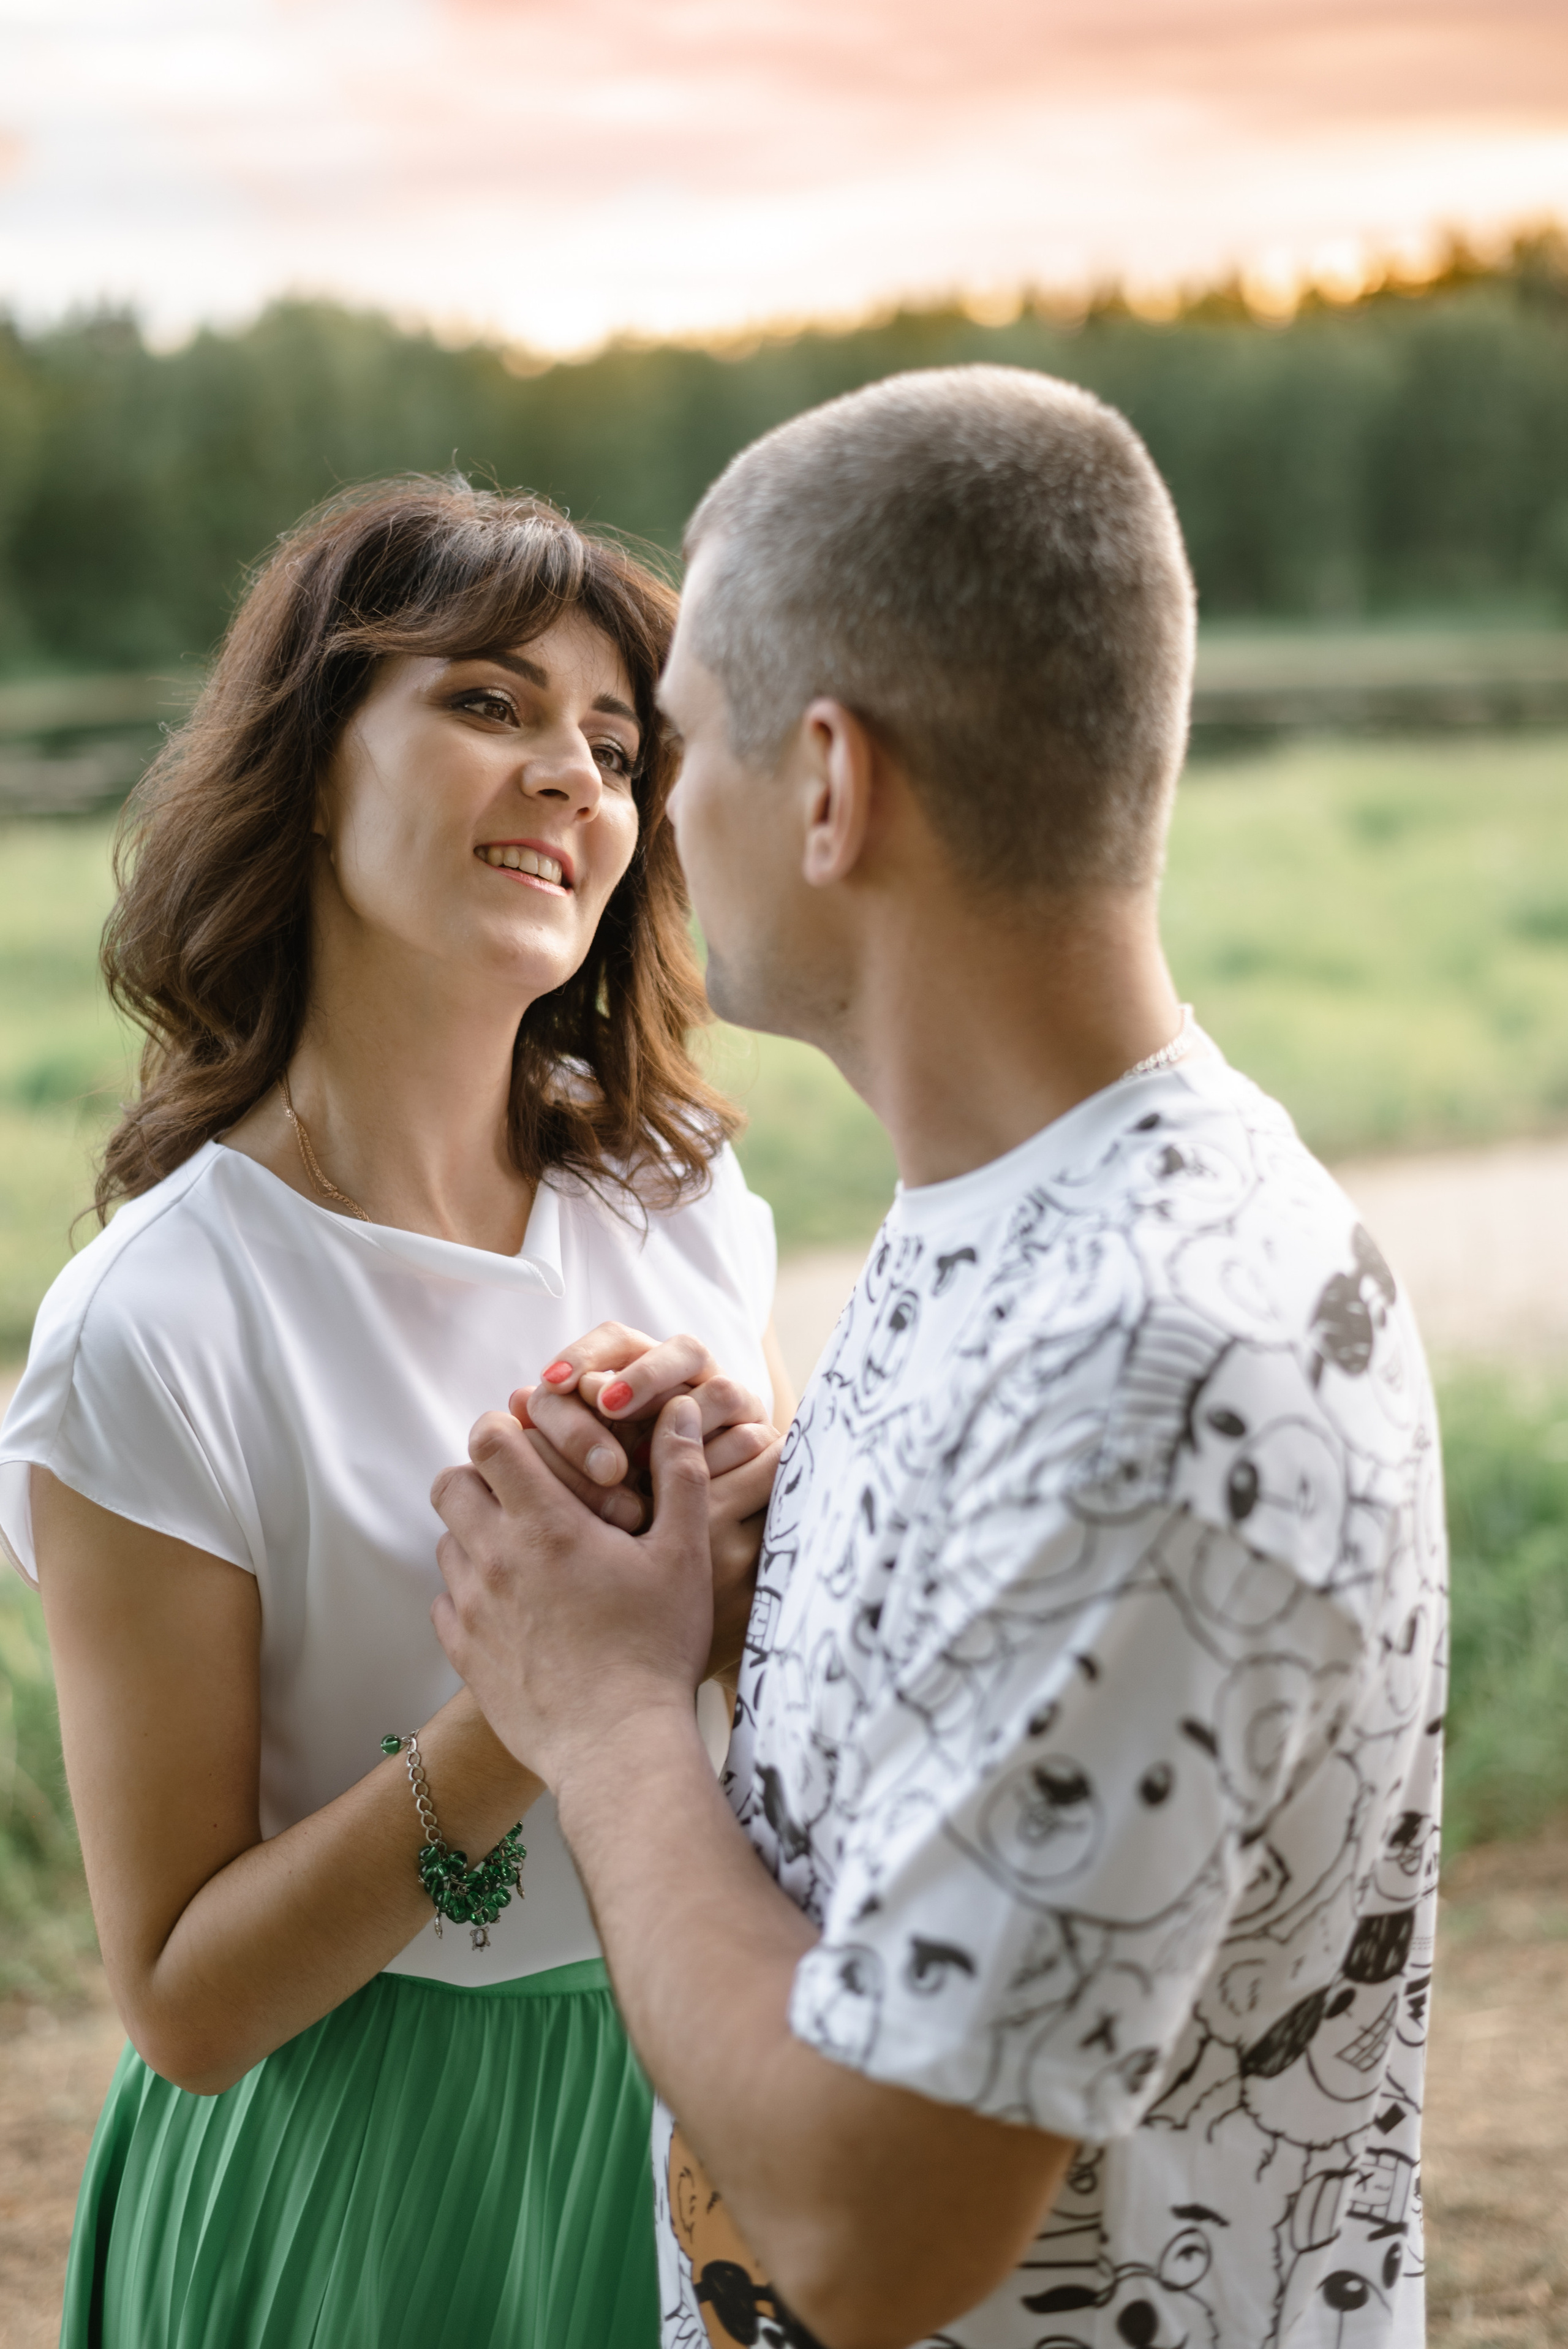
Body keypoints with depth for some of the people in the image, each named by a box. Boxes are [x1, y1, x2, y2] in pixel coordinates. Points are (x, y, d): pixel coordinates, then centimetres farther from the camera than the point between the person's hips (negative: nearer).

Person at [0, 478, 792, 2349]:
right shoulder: (154, 1334, -21)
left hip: (683, 2108, 5)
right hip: (357, 2183, -5)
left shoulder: (681, 1200, -6)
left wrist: (749, 1575, -18)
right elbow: (188, 2002, -17)